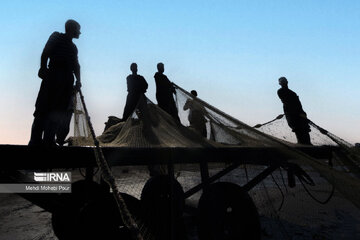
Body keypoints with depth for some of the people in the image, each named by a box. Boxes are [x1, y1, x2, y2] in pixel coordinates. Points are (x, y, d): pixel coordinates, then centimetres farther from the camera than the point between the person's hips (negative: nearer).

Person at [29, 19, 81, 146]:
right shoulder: (56, 36, 8)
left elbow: (76, 65, 16)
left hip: (67, 82, 6)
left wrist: (78, 80, 1)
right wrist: (43, 68, -16)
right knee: (44, 109, -9)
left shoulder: (73, 47, 24)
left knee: (58, 111, -1)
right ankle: (35, 141, -8)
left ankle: (48, 140, 1)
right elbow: (45, 52, -4)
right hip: (52, 77, -6)